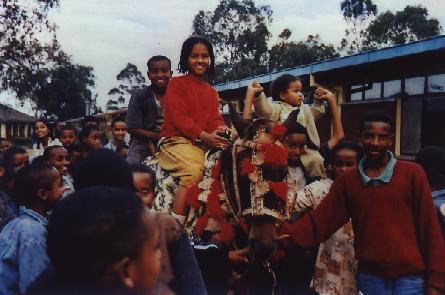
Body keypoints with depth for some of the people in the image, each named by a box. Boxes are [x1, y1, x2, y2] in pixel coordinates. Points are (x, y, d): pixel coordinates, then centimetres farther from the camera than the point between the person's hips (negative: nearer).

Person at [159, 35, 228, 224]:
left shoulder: (211, 92, 23)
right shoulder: (177, 83, 4)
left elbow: (215, 119, 12)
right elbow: (179, 117, -7)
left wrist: (223, 130, -14)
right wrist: (205, 136, -19)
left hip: (201, 145, 6)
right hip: (176, 141, -6)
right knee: (194, 169, -34)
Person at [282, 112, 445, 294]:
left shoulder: (412, 174, -3)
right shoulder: (346, 180, 6)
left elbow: (429, 228, -3)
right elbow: (320, 220, -1)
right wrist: (286, 233, -18)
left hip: (410, 277, -2)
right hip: (369, 276, 3)